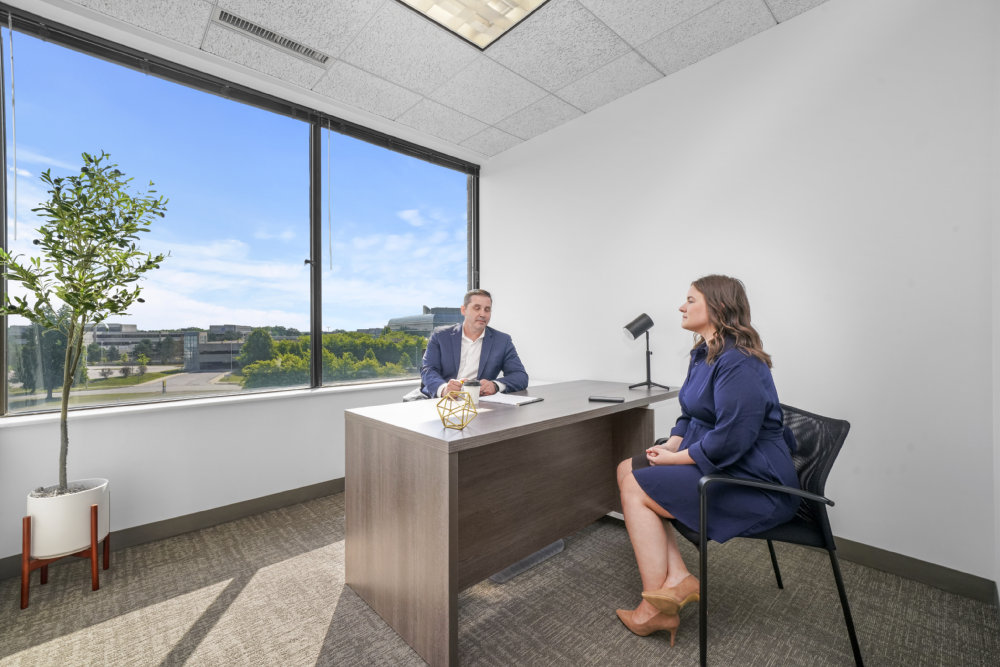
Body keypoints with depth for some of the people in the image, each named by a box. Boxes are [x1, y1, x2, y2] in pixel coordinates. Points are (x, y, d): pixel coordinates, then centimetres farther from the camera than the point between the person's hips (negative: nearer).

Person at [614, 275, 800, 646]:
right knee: (627, 470, 2)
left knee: (636, 488, -13)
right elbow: (692, 414, 17)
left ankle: (656, 609, 2)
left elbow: (730, 440, -28)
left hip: (754, 484, -10)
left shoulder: (739, 364, -23)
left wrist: (674, 458, -16)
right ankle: (676, 579, -1)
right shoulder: (703, 354, 10)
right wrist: (669, 445, 1)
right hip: (716, 464, 10)